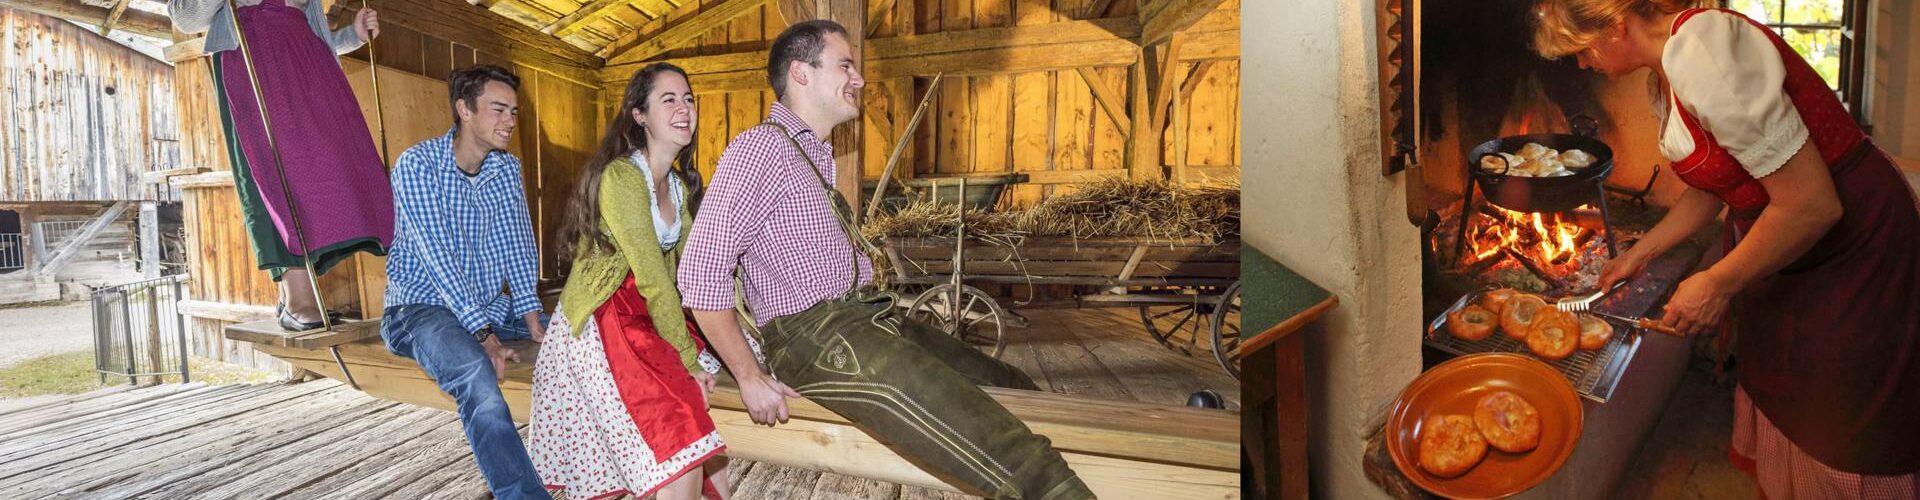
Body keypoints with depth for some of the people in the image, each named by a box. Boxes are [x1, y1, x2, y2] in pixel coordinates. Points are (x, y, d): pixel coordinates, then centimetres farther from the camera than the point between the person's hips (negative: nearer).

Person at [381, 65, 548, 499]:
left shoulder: (508, 168, 5)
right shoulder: (417, 164, -13)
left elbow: (518, 248, 1)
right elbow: (437, 257, -20)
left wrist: (532, 320, -12)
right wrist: (484, 335, -27)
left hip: (490, 304, 7)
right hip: (422, 305, -6)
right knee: (475, 372, -35)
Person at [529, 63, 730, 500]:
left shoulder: (681, 185, 10)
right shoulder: (622, 177, -18)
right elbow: (653, 280, -20)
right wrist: (688, 359, -14)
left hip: (646, 317, 9)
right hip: (601, 324, -8)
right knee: (682, 440, -16)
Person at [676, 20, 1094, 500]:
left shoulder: (816, 154, 20)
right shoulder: (761, 146, -9)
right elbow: (702, 268, -14)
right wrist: (749, 376, -13)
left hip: (862, 315, 10)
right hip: (814, 336, -9)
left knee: (1013, 390, 0)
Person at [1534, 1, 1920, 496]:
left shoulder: (1700, 52, -29)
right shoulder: (1666, 79, 1)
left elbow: (1813, 205, -28)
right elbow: (1711, 190, 14)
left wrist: (1718, 284, -18)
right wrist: (1640, 253, 16)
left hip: (1854, 246, -9)